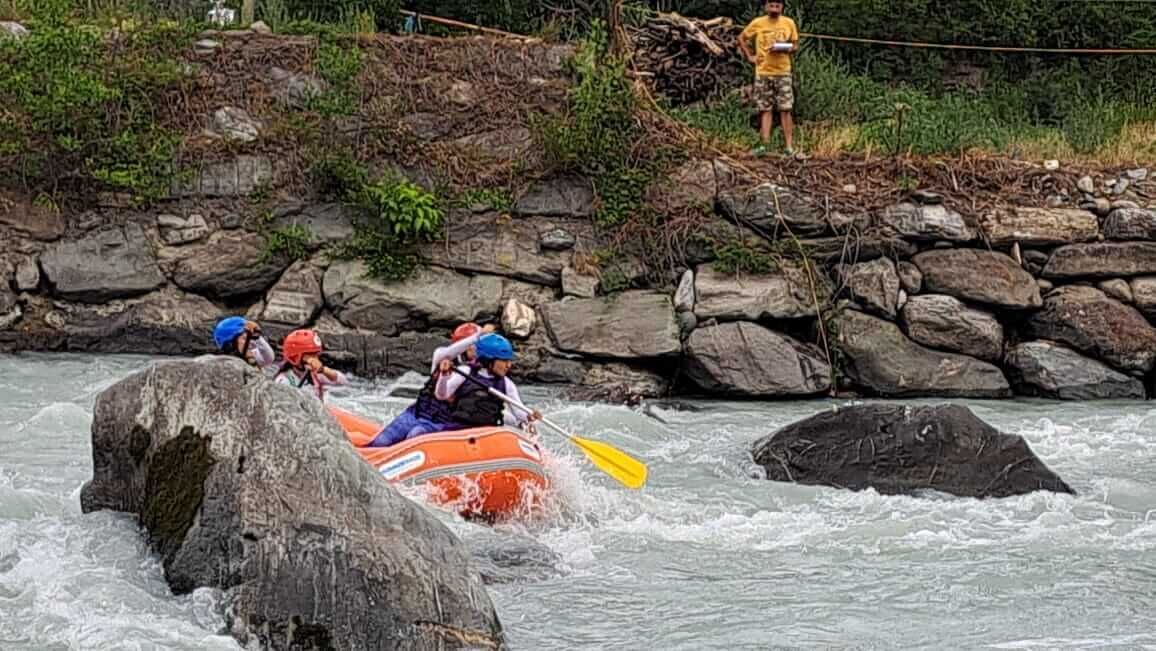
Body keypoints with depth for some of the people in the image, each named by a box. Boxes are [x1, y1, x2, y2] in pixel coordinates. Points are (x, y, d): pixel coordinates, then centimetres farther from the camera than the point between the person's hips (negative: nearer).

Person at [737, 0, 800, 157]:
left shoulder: (789, 23, 0)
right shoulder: (757, 23, -1)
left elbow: (795, 46, 7)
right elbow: (741, 38, 11)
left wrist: (785, 49, -15)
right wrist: (750, 56, 1)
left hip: (783, 72, 0)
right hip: (763, 72, 0)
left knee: (785, 110, -4)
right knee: (765, 109, 1)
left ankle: (790, 147, -4)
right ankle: (765, 144, 0)